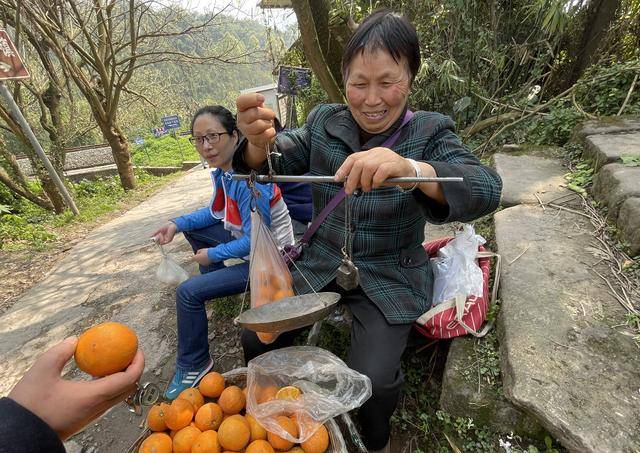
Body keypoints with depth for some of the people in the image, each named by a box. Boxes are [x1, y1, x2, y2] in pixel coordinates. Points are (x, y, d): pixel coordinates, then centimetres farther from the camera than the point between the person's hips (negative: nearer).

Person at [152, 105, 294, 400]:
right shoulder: (222, 171, 1)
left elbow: (256, 240, -25)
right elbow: (216, 212, 16)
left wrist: (213, 254, -12)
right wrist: (177, 224, 3)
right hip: (250, 240, 9)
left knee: (188, 293, -13)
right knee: (193, 229, 19)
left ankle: (193, 365, 10)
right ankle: (215, 284, 34)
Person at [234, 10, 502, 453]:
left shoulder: (430, 133, -9)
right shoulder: (324, 122, 0)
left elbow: (486, 191, -25)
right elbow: (274, 162, -11)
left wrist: (411, 169, -46)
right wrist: (260, 141, -37)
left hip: (390, 278, -2)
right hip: (321, 263, 3)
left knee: (371, 380, -18)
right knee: (256, 339, -4)